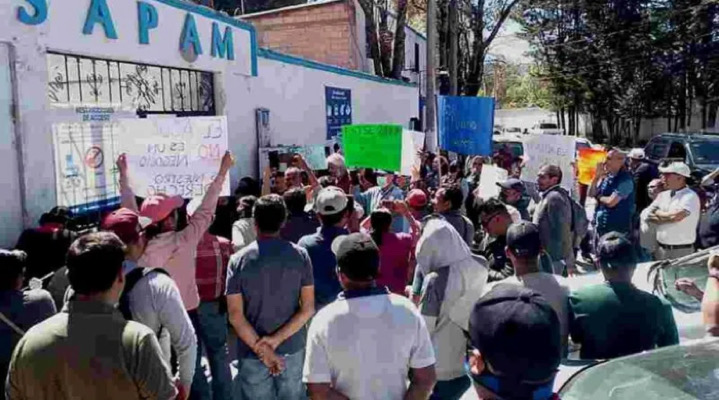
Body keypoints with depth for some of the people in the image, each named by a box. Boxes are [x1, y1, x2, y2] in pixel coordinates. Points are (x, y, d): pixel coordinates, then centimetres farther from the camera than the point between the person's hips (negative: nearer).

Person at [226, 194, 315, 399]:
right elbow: (308, 308, -9)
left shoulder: (238, 260, -10)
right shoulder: (300, 255, -7)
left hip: (252, 352, -1)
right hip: (292, 349, 1)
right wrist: (276, 339, -11)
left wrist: (261, 350, -10)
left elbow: (235, 315, -12)